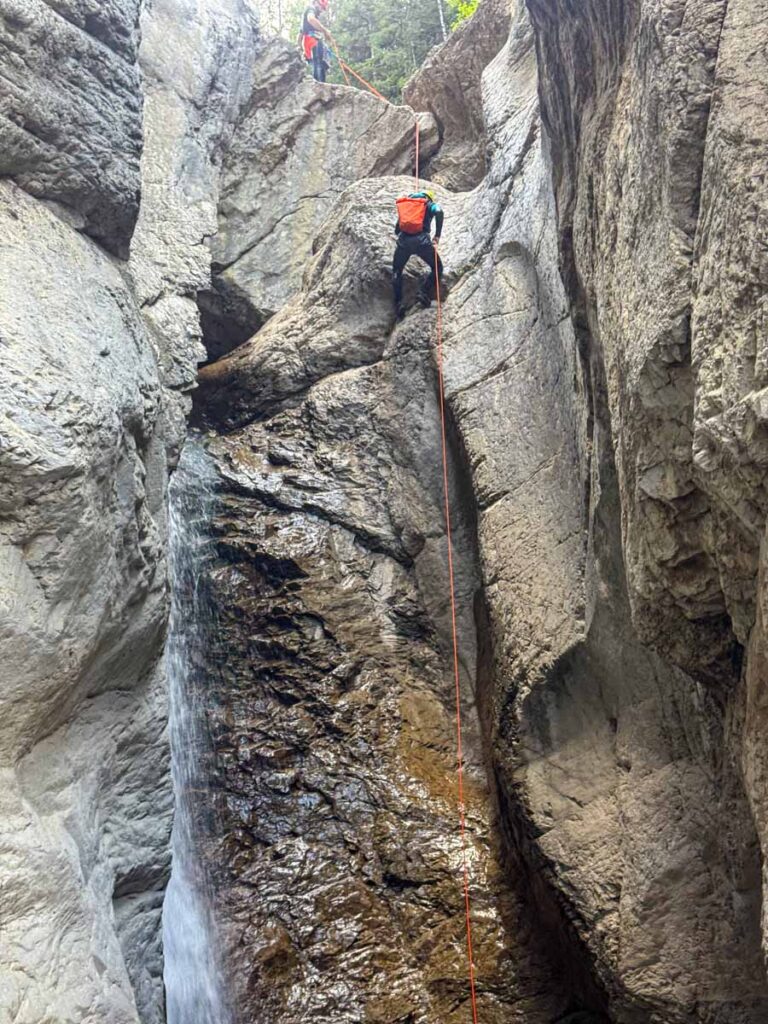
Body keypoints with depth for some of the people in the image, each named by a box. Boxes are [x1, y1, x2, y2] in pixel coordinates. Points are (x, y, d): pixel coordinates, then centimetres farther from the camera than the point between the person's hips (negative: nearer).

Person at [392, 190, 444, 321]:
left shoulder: (404, 205, 28)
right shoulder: (429, 204, 17)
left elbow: (397, 230, 26)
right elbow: (439, 212, -8)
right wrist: (437, 237, -5)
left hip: (403, 241, 3)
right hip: (422, 240, -3)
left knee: (397, 271, 23)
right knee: (437, 268, 18)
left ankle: (398, 304, 11)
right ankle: (424, 294, 2)